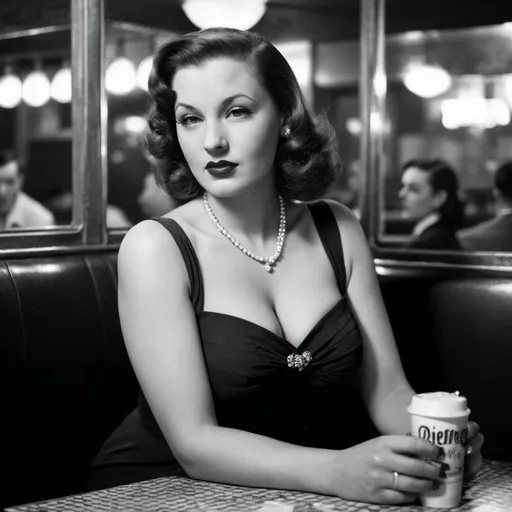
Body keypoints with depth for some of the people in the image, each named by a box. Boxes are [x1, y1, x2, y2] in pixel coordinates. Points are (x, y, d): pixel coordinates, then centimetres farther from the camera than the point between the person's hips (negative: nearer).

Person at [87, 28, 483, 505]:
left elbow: (387, 391, 2)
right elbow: (194, 441, -17)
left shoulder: (337, 229, 1)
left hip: (303, 498, 4)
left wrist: (437, 438, -19)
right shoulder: (154, 247, -12)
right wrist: (338, 471, -30)